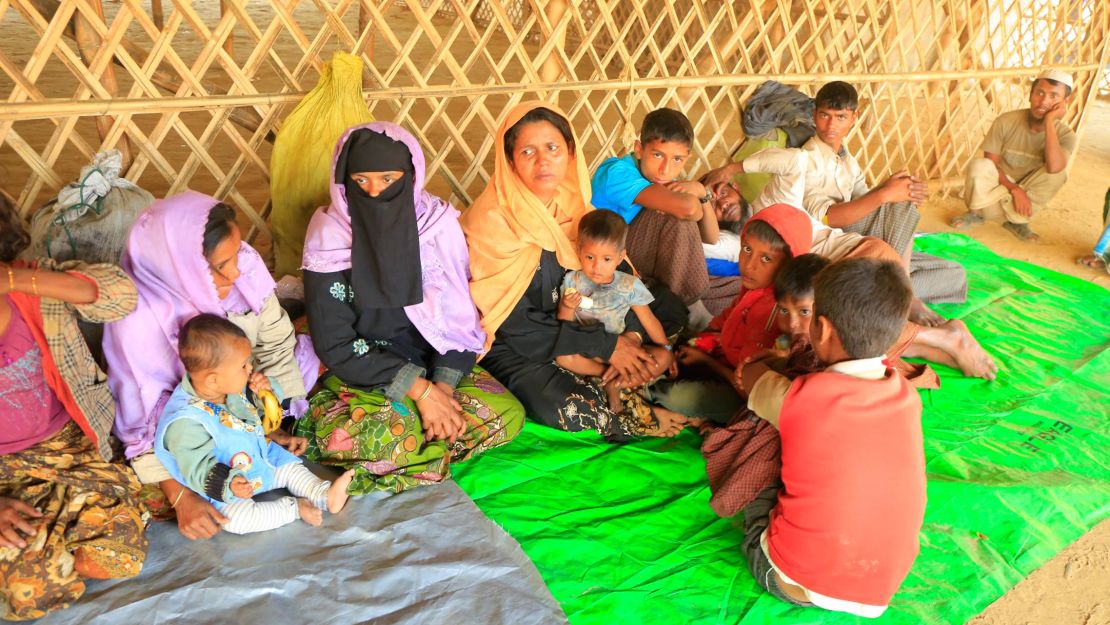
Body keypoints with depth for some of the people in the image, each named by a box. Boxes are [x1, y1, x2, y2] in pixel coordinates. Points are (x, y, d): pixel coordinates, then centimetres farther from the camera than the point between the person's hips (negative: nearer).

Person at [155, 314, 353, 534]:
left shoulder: (231, 386, -7)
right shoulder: (186, 423, -33)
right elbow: (198, 469, -30)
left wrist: (267, 390, -13)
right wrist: (229, 484, -46)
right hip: (223, 489, -8)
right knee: (237, 517, -28)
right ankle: (294, 508, -15)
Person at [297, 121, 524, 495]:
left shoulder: (439, 224, -6)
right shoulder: (329, 239, -11)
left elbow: (459, 319, -3)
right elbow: (335, 345, -13)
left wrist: (444, 386, -20)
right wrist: (420, 389, -21)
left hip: (435, 366, 4)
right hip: (360, 376, -3)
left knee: (506, 414, -21)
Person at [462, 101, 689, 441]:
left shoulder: (573, 201, -2)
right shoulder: (492, 221, -21)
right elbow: (516, 325, -22)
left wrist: (631, 334, -20)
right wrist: (607, 345, -21)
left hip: (573, 323, 7)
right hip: (511, 347, -7)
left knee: (672, 312, 4)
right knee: (567, 407, -35)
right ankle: (648, 418, -8)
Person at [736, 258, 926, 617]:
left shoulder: (798, 399, -21)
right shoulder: (907, 396, -8)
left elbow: (750, 376, 4)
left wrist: (773, 362, 25)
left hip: (798, 584, -4)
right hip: (881, 592, 4)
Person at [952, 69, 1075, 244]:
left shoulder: (1065, 135, -12)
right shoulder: (1006, 121, -13)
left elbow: (1053, 168, -34)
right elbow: (990, 165, -10)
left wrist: (1049, 122, -31)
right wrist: (1015, 189, -23)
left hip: (1027, 197, 1)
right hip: (995, 192, -1)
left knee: (1058, 172, -28)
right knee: (979, 165, -31)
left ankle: (1015, 220, -10)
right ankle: (976, 212, -4)